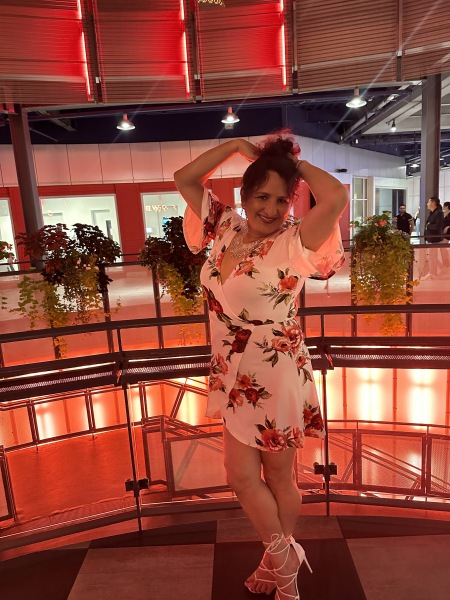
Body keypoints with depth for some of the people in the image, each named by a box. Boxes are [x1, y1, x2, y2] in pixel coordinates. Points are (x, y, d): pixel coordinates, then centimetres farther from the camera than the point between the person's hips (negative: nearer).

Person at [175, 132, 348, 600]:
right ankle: (283, 561, 42)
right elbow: (184, 179, 7)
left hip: (276, 377, -6)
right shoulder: (227, 229, 2)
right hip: (234, 377, 6)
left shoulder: (293, 243, -14)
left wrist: (296, 163, -13)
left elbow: (336, 198, -32)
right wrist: (237, 145, 2)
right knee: (241, 475, 17)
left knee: (278, 477, 12)